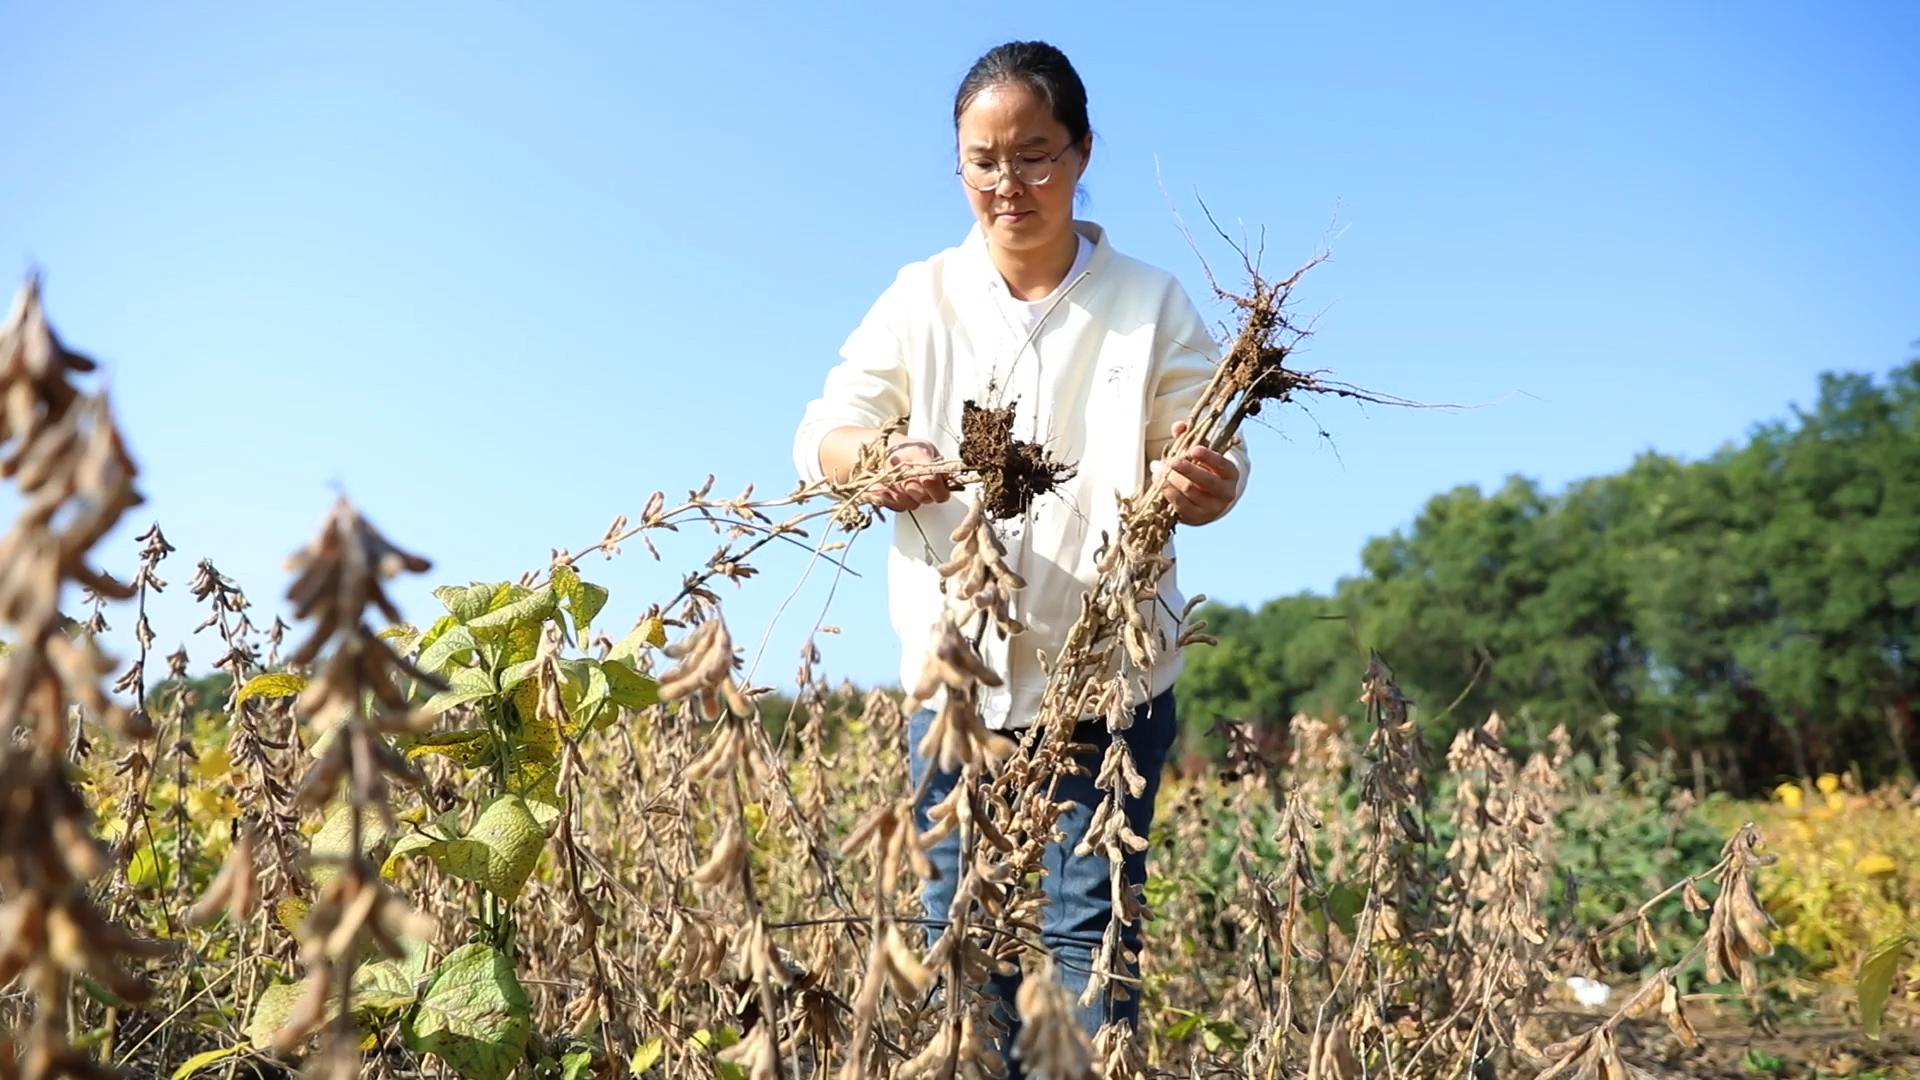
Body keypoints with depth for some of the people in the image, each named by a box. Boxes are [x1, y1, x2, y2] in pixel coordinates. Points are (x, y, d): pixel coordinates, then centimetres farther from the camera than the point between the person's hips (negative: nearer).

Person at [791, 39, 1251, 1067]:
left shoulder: (1151, 304, -1)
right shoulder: (922, 298, 3)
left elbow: (1210, 463, -4)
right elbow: (822, 432, -1)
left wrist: (1203, 486, -29)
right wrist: (878, 462, -25)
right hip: (957, 670, 2)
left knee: (1087, 933, 3)